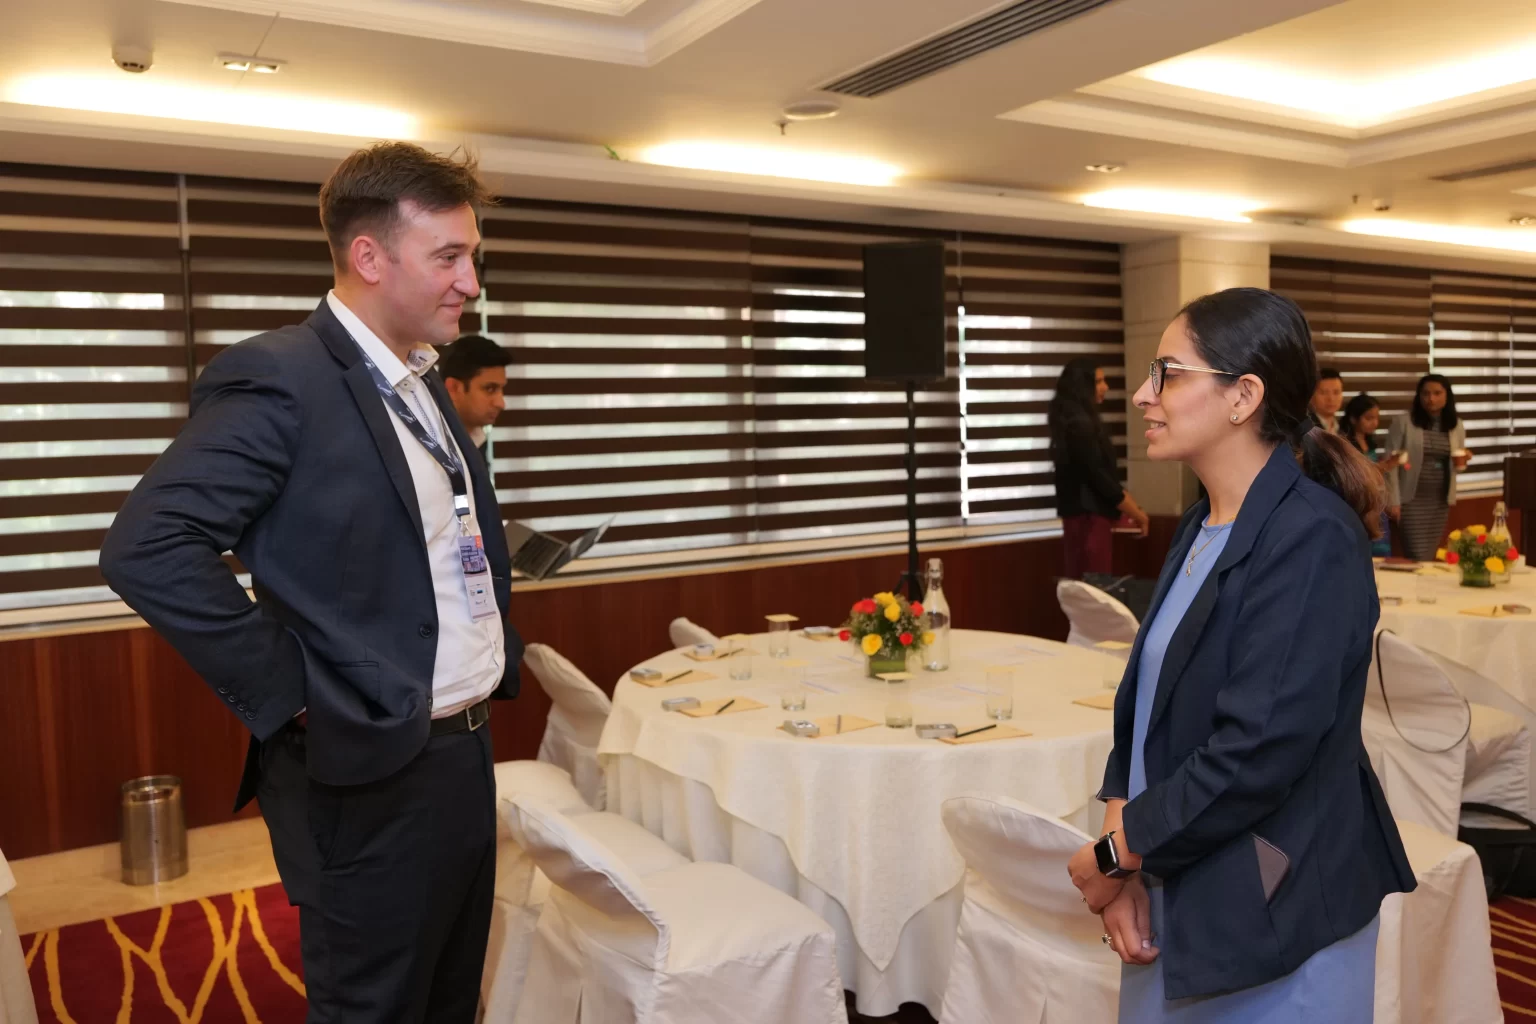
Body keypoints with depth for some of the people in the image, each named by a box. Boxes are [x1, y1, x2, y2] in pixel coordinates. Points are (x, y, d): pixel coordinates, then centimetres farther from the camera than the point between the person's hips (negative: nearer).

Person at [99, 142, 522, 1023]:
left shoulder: (424, 384, 11)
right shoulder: (280, 378, -16)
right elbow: (147, 549, -23)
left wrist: (498, 652, 10)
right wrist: (290, 698, -19)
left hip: (466, 752, 8)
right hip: (370, 775, -8)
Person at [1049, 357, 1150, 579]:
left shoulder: (1079, 421, 14)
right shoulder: (1079, 424, -16)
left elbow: (1102, 472, 17)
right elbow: (1098, 477, -18)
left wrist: (1130, 506, 12)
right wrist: (1136, 513, -9)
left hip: (1084, 513, 10)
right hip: (1088, 515, -10)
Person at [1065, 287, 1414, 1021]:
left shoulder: (1311, 539, -20)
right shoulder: (1203, 527, 6)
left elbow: (1258, 751, -26)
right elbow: (1147, 701, 5)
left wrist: (1116, 855, -14)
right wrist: (1127, 864, -6)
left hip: (1269, 922, -7)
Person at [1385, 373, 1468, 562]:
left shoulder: (1457, 426, 6)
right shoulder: (1403, 423, -8)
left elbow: (1456, 466, 16)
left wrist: (1461, 462, -7)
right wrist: (1393, 501, -12)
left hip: (1441, 500, 5)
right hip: (1412, 499, -5)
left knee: (1430, 557, 11)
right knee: (1418, 558, -8)